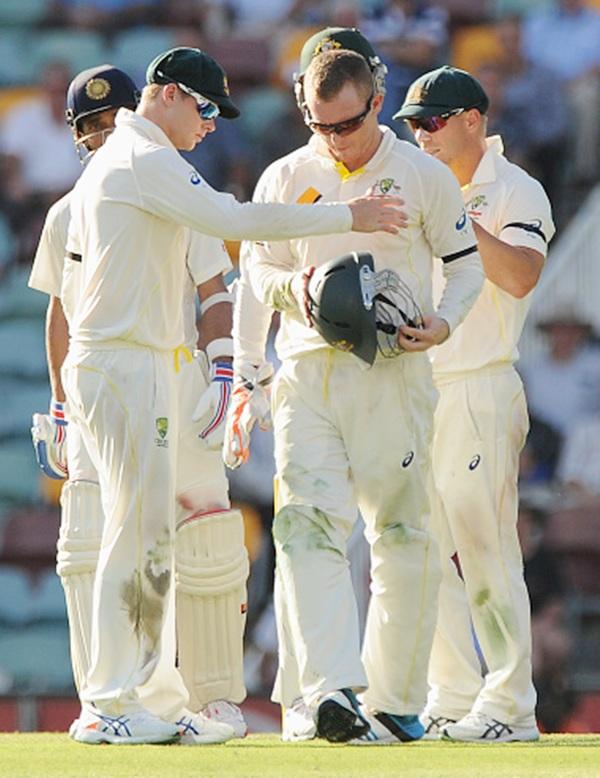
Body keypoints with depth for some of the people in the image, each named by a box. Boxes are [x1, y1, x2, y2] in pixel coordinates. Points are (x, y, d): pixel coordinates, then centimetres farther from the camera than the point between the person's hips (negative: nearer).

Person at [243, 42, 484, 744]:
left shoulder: (424, 177, 3)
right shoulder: (284, 179, 8)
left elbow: (465, 264, 9)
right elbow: (256, 266, 13)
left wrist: (442, 323, -10)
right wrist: (294, 286, -10)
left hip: (392, 372, -1)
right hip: (307, 367, 1)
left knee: (400, 534, 2)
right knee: (306, 524, -16)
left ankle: (395, 700, 11)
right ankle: (331, 691, -26)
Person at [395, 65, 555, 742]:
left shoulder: (515, 192, -3)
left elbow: (520, 276, -20)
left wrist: (461, 220, -24)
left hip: (479, 389, -7)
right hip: (413, 388, 7)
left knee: (484, 549, -9)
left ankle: (509, 706, -6)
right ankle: (451, 699, 9)